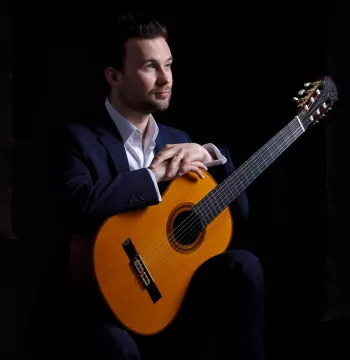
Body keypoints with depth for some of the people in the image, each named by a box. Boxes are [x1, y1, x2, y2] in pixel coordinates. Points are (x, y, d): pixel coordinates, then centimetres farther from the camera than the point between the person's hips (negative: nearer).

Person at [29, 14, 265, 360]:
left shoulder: (176, 139, 14)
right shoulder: (79, 137, -6)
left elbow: (239, 210, 14)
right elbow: (78, 206, -28)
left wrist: (210, 155, -3)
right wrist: (154, 175, -18)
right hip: (99, 303, -6)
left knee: (241, 264, -20)